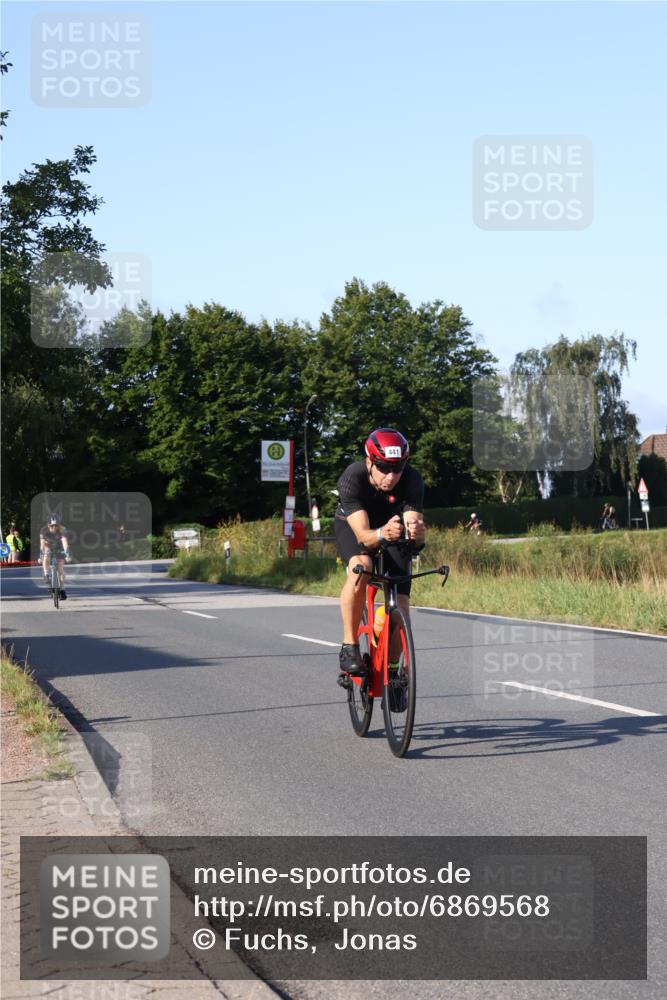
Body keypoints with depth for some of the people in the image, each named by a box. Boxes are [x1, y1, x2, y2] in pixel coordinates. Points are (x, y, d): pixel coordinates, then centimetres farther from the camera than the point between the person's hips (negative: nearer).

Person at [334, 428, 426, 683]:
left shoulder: (412, 480, -30)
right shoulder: (352, 478, -35)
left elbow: (413, 521, -40)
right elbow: (362, 535, -43)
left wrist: (417, 532, -64)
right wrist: (381, 534, -64)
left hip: (393, 528, 2)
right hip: (353, 526, -2)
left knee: (400, 609, -12)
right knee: (360, 567, -36)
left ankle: (392, 669, 10)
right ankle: (349, 647, -24)